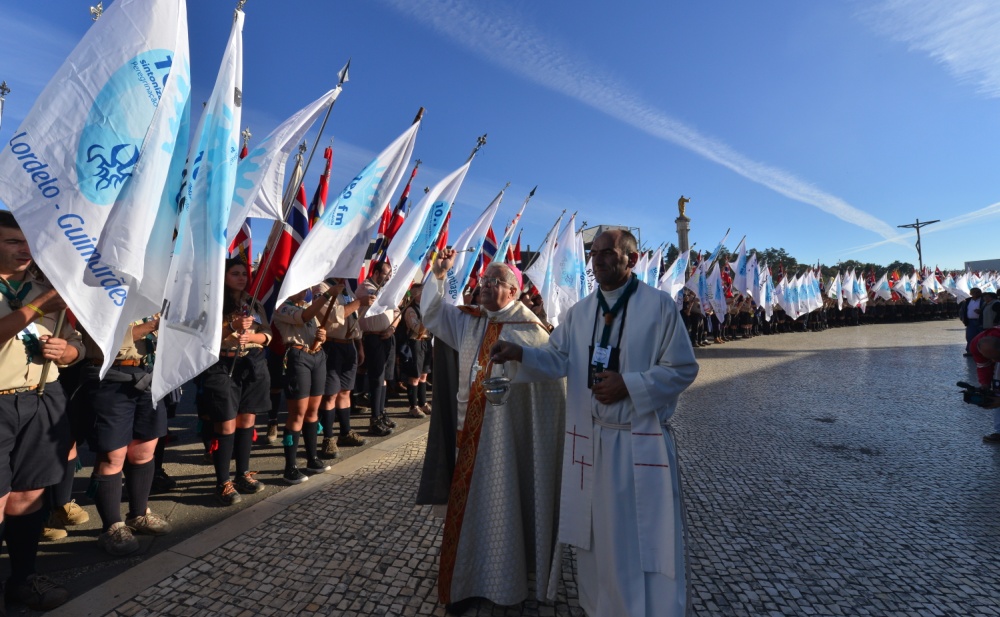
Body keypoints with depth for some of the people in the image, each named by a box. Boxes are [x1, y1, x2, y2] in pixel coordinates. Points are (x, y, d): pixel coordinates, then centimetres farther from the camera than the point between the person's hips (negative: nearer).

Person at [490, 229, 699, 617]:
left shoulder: (659, 305, -7)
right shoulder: (580, 311, 7)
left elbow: (683, 368, -8)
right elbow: (557, 361, 1)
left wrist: (628, 384, -18)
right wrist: (521, 353, -18)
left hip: (640, 442, -4)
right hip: (589, 440, 5)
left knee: (643, 541, 8)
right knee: (596, 538, 18)